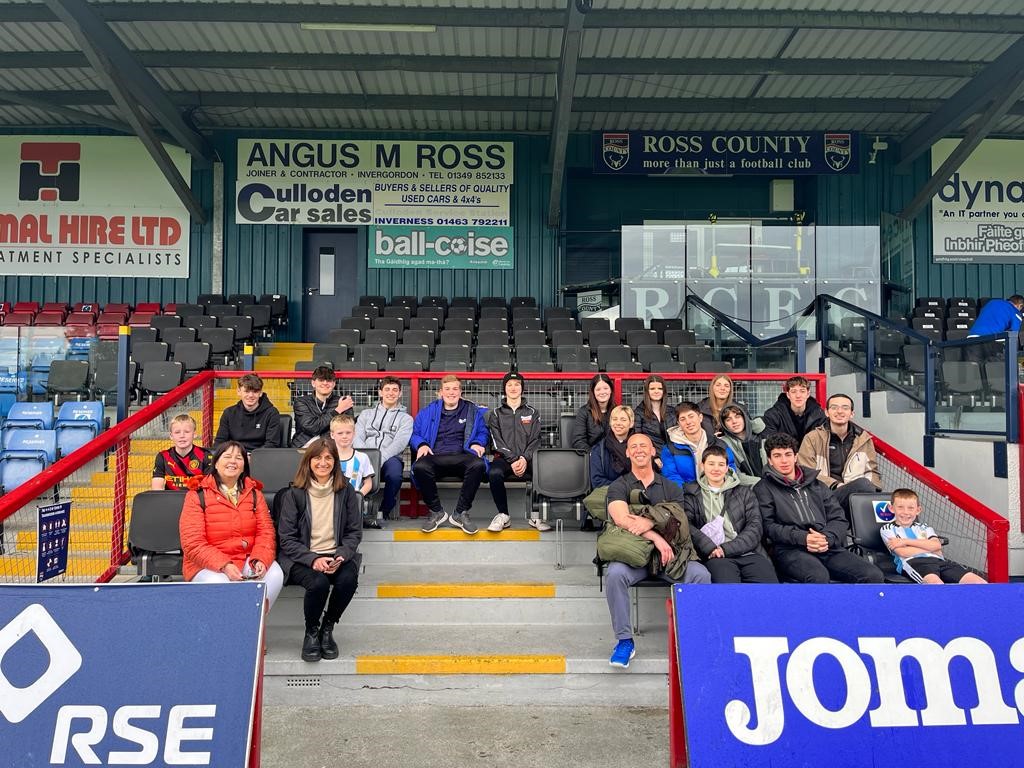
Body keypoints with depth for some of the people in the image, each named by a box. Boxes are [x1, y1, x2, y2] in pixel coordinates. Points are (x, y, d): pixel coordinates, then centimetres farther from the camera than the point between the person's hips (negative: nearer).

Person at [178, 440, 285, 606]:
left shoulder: (253, 493, 9)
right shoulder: (198, 495, -4)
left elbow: (266, 532, 3)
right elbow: (192, 544, -11)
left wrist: (260, 560, -18)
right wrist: (224, 566, -24)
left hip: (247, 560, 3)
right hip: (208, 566, -3)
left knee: (275, 574, -23)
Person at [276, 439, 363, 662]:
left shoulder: (346, 490, 4)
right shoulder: (293, 493, -2)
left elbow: (354, 532, 4)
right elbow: (287, 539, -5)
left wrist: (341, 556, -14)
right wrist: (313, 559, -20)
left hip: (337, 556, 2)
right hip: (301, 558, -2)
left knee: (348, 580, -29)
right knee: (319, 583, -32)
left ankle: (327, 629, -1)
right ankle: (311, 632, -2)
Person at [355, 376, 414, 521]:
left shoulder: (405, 418, 17)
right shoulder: (366, 414, 27)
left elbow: (399, 443, 0)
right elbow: (358, 437, 12)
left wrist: (379, 459, -18)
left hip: (390, 458, -1)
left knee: (394, 473, -38)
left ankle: (384, 512, -15)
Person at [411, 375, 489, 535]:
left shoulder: (473, 411, 22)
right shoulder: (428, 412, 23)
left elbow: (483, 432, 19)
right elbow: (414, 433, 20)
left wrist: (477, 443, -2)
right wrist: (421, 445, -2)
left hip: (461, 457, 0)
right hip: (434, 457, 0)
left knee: (479, 465, -36)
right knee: (420, 467, -36)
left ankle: (461, 513, -20)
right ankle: (436, 512, -14)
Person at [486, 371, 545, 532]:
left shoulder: (532, 413, 16)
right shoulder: (496, 414, 14)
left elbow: (535, 440, 5)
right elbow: (497, 441, 1)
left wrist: (525, 459, -14)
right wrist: (513, 460, -14)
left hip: (528, 458, 1)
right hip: (504, 457, 0)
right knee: (494, 473, -35)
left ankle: (536, 515, -13)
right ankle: (503, 516, -15)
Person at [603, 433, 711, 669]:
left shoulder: (670, 487, 16)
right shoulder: (619, 487, 8)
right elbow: (621, 519, -10)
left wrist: (650, 522, -21)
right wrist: (656, 537, -21)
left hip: (669, 551, 2)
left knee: (701, 574, -25)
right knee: (614, 574, -33)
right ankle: (624, 640, -17)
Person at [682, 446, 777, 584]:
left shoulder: (744, 492, 20)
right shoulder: (692, 494, 15)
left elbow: (755, 527, 8)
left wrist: (726, 549, -6)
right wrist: (709, 547, -16)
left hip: (748, 552, 2)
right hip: (716, 557, -2)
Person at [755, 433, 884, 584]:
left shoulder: (815, 484, 25)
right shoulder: (763, 489, 10)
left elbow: (838, 518, 17)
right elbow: (768, 526, -2)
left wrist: (827, 538, -5)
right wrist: (802, 538, -15)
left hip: (828, 547, 5)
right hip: (790, 549, -5)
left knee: (874, 576, -18)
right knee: (819, 576, -36)